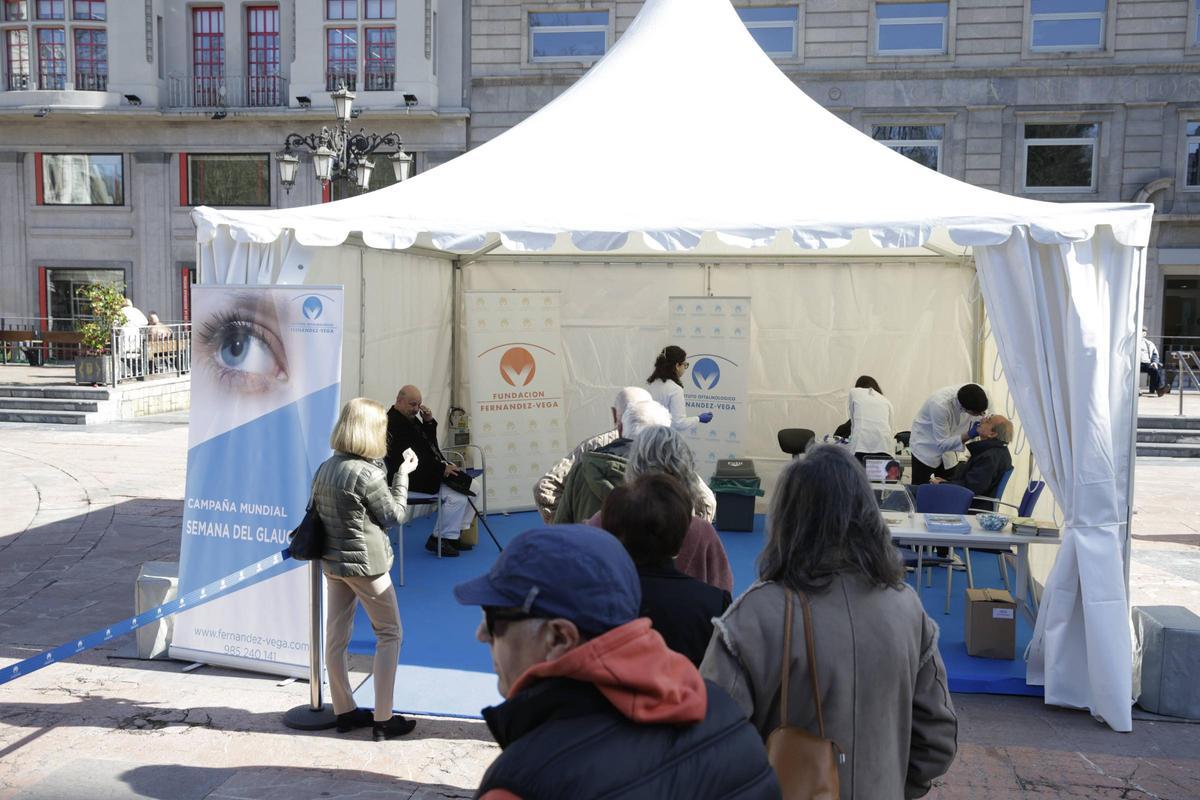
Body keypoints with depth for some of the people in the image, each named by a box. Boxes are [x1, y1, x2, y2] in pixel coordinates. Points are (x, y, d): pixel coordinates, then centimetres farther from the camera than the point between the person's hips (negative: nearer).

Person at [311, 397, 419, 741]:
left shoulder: (324, 469, 2)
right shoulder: (370, 474, -20)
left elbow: (316, 512, 9)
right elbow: (392, 516, -8)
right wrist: (402, 475, 2)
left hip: (332, 561, 7)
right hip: (364, 562, -7)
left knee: (336, 636, 13)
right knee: (390, 634, 6)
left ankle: (344, 711, 26)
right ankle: (383, 720, 8)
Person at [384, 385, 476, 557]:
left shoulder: (411, 418, 17)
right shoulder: (393, 423, -15)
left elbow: (429, 442, 20)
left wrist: (429, 422, 2)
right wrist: (441, 469, -23)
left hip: (427, 472, 10)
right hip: (411, 477, -10)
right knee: (456, 496, -24)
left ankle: (458, 533, 6)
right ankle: (440, 539, -8)